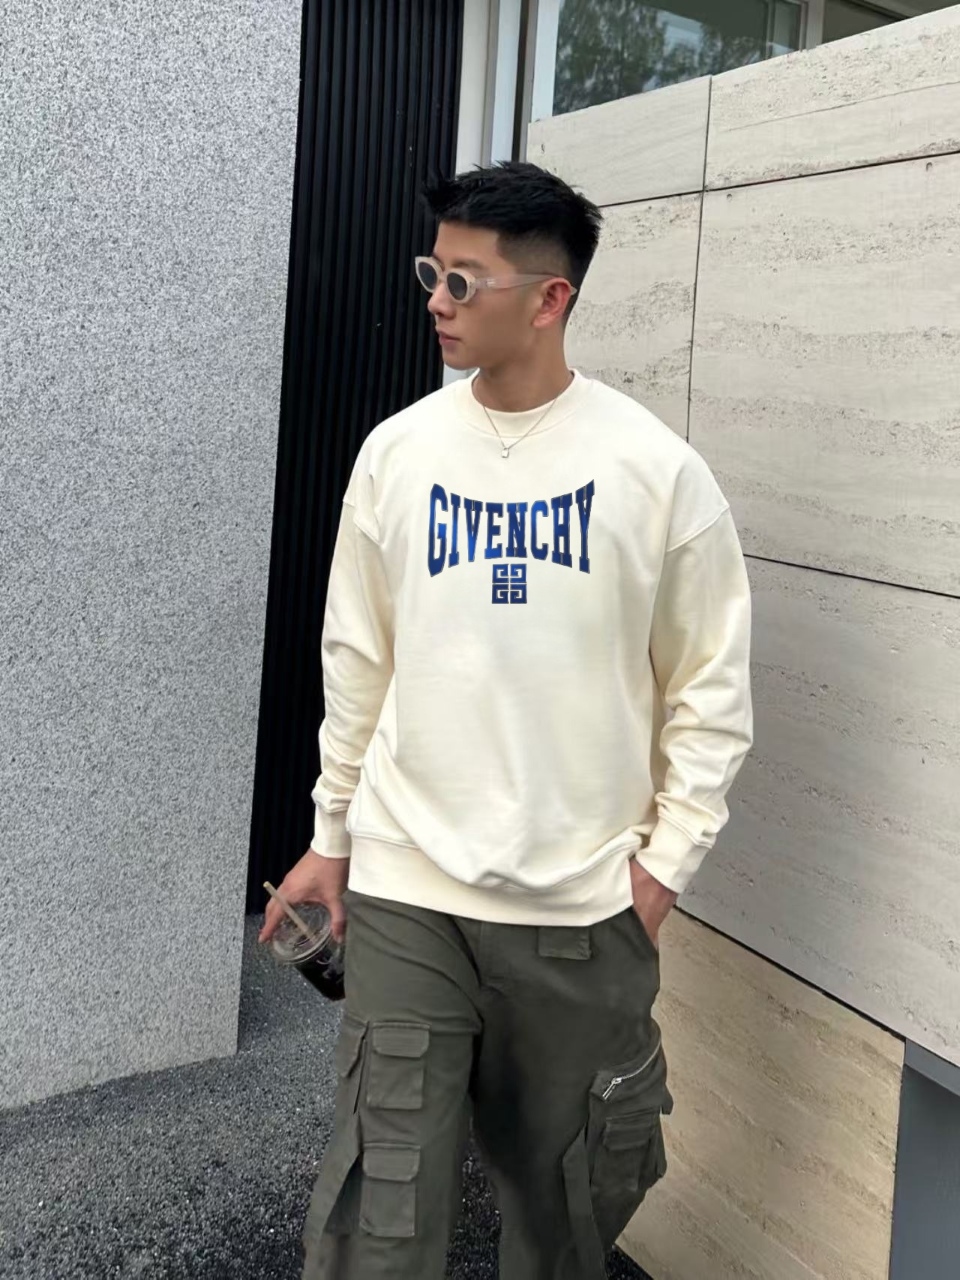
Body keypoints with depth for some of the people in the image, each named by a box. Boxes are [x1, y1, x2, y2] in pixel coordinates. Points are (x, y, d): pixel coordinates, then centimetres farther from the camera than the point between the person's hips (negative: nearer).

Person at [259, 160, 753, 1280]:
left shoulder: (657, 469, -7)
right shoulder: (397, 451, 0)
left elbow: (712, 683, 0)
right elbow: (356, 662, 8)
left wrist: (667, 857, -3)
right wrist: (334, 832, 12)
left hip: (587, 903, 0)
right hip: (405, 891, 1)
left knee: (565, 1184, 17)